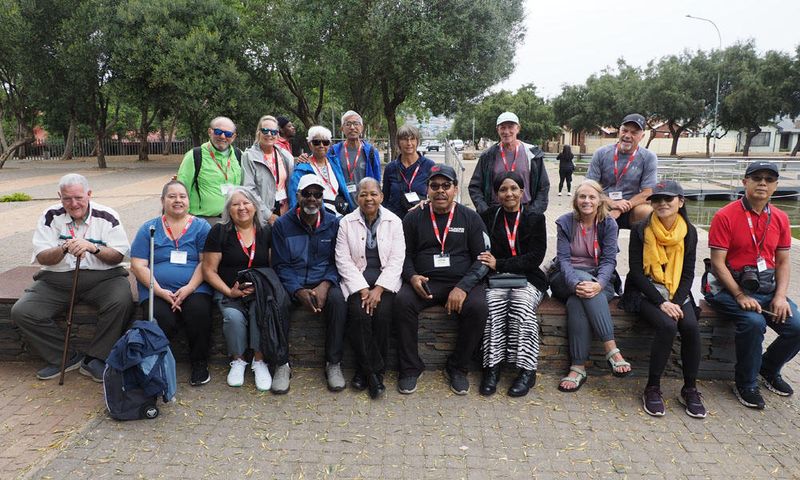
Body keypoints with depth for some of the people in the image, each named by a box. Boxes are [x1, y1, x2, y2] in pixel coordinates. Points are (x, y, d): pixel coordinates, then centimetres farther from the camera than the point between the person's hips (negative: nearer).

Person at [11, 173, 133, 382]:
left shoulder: (107, 216, -1)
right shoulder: (51, 216, 4)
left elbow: (118, 256, -3)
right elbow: (41, 258, 0)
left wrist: (93, 247, -21)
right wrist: (64, 249, -21)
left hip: (102, 276, -2)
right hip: (57, 279, 3)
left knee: (122, 302, -32)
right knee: (21, 312, -18)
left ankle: (94, 360, -14)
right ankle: (65, 357, -1)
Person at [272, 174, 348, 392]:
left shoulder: (333, 223, 5)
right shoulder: (282, 224, 2)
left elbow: (337, 262, 3)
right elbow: (281, 265, -1)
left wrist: (325, 285, -17)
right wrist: (299, 292, -17)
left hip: (324, 282, 0)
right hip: (292, 284, 0)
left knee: (338, 300, -32)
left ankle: (333, 364, -18)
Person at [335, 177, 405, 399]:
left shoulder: (394, 222, 4)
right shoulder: (346, 223, 4)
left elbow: (396, 260, -2)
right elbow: (344, 260, -2)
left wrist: (378, 289, -15)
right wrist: (362, 289, -13)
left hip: (385, 279, 0)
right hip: (357, 279, 0)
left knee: (383, 313, -26)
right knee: (358, 313, -27)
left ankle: (365, 370, -6)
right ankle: (375, 371, -11)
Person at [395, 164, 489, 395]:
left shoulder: (470, 218, 7)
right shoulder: (413, 218, 10)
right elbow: (404, 254, 12)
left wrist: (463, 287, -13)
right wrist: (412, 277, -10)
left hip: (461, 282, 0)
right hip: (424, 282, 1)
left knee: (478, 307, -30)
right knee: (402, 301, -29)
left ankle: (458, 368, -7)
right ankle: (410, 368, -13)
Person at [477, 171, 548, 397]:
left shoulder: (535, 219, 8)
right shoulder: (488, 217, 11)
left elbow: (535, 257, -3)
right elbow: (483, 252, 11)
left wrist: (499, 264, -11)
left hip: (528, 279, -1)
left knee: (521, 303, -31)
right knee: (493, 303, -30)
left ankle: (526, 370, -23)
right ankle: (492, 367, -24)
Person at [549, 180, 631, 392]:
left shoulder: (608, 224, 2)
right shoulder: (565, 222, 1)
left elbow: (609, 260, -7)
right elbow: (563, 259, -8)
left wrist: (598, 284, -29)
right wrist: (576, 283, -28)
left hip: (600, 281, 0)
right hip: (568, 279, 0)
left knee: (576, 302, -34)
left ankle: (578, 367, -33)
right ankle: (611, 349, -38)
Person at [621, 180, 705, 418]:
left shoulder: (689, 232, 4)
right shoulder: (641, 230, -6)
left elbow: (688, 273, 5)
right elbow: (636, 271, -9)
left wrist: (676, 301, -11)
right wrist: (661, 302, -17)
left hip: (677, 292, 3)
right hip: (645, 292, -3)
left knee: (691, 327, -25)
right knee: (667, 326, -30)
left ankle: (690, 389, -6)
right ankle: (652, 388, -14)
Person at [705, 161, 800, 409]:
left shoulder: (780, 219, 9)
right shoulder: (725, 216, -9)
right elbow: (718, 263, -12)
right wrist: (740, 296, -18)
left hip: (767, 288, 6)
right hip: (729, 287, -5)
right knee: (753, 321, -30)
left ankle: (769, 369, 19)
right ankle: (746, 384, -6)